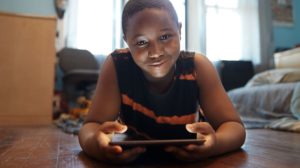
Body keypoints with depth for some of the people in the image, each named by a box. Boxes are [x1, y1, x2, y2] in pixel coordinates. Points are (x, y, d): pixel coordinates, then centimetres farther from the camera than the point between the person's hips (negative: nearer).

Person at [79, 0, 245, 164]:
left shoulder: (197, 66, -19)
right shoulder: (117, 65, -19)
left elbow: (234, 126, -20)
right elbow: (91, 125, -22)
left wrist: (216, 143, -43)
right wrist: (94, 142, -45)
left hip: (189, 157, 1)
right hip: (131, 157, 0)